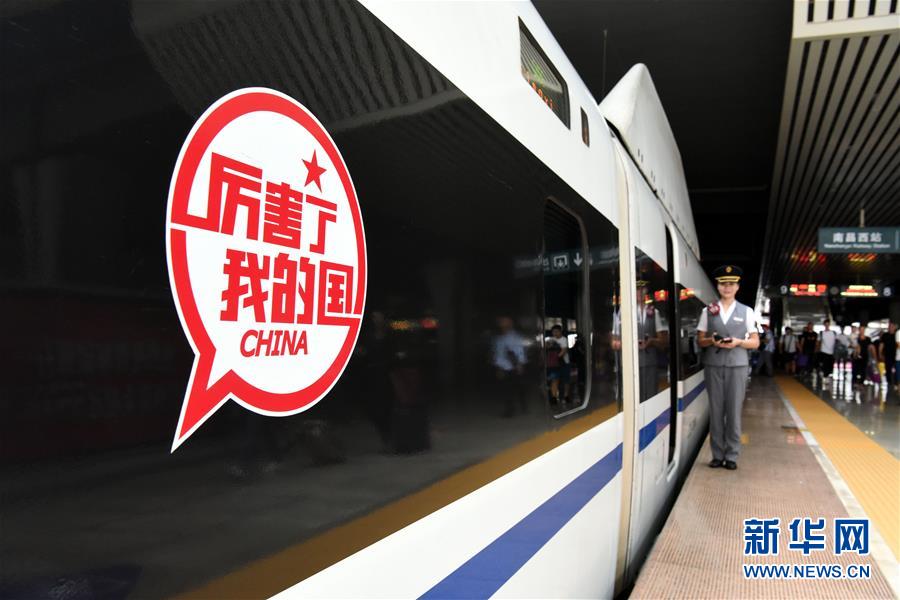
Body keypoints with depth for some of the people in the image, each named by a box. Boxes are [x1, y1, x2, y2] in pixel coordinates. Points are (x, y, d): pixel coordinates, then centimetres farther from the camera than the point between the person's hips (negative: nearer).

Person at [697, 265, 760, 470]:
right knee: (716, 410, 3)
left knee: (734, 410, 0)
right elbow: (700, 341, 10)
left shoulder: (747, 312, 7)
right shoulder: (707, 311, 8)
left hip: (737, 365, 0)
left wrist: (738, 342, -11)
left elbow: (755, 343, 8)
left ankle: (731, 456, 9)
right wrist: (712, 341, -12)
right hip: (713, 365, 1)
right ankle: (717, 454, 11)